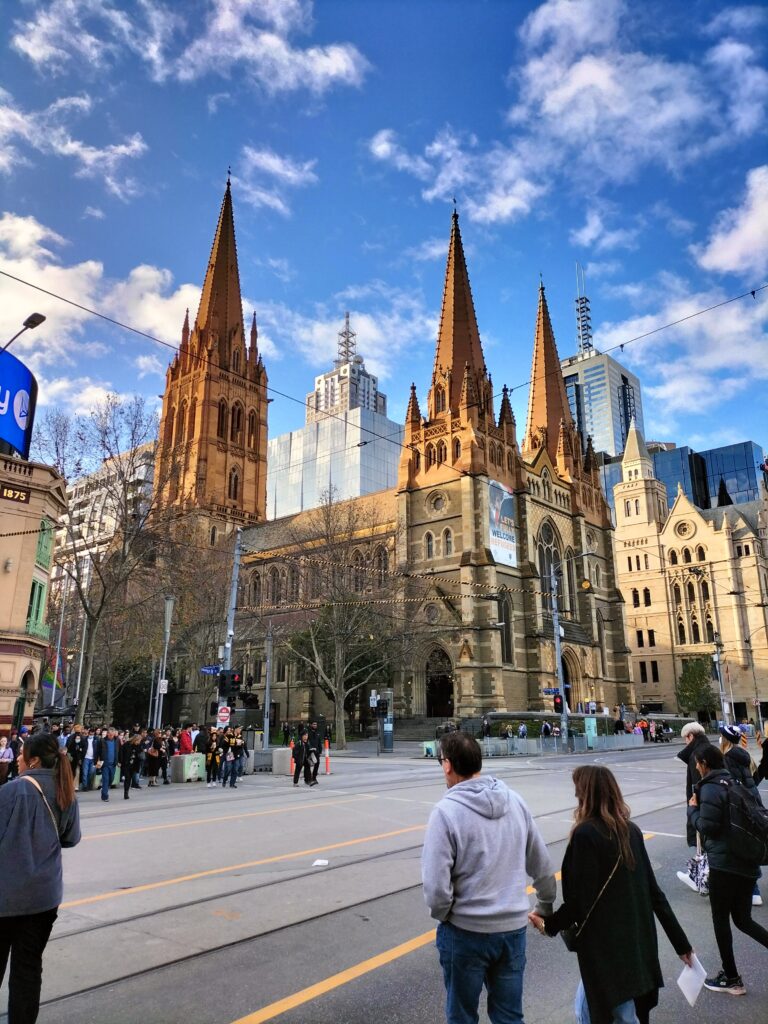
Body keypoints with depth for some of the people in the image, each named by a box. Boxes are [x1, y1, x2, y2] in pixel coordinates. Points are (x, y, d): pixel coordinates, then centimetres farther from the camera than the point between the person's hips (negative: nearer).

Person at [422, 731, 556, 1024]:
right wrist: (546, 906, 22)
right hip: (514, 927, 4)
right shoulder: (515, 801, -4)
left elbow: (436, 887, -21)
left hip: (465, 931, -4)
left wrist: (442, 914, 0)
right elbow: (542, 866, 6)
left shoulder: (446, 811, -19)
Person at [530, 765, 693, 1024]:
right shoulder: (631, 830, 3)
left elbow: (581, 899, -18)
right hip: (636, 940, 7)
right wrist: (680, 942, 12)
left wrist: (549, 924, -2)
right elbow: (653, 891, 6)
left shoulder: (585, 834, -19)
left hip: (605, 946, -7)